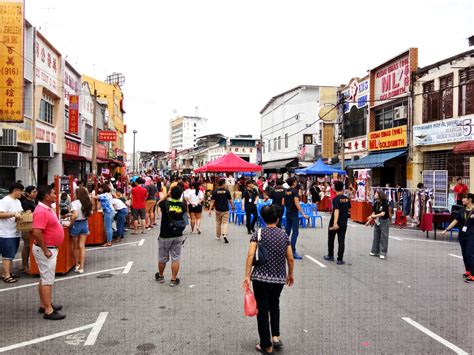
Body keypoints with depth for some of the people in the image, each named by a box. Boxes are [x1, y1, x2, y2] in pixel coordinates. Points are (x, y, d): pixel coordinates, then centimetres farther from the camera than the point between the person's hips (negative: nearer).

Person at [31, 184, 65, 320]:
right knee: (47, 279, -5)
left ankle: (44, 304, 28)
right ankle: (48, 310, 0)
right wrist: (45, 250, -23)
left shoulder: (47, 209, 10)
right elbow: (37, 233, -30)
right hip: (46, 250, -10)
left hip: (50, 248, 10)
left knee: (45, 278, 17)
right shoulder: (41, 211, -23)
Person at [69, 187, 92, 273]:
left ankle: (77, 265, 25)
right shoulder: (87, 203, 2)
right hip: (85, 224, 5)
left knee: (76, 247, 12)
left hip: (76, 224, -5)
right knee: (82, 246, 6)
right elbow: (90, 213, 10)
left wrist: (70, 224, -14)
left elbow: (75, 215, -26)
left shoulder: (75, 203, -16)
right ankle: (81, 267, 4)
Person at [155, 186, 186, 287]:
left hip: (165, 236, -1)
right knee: (175, 258, 7)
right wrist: (177, 196, 10)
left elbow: (159, 203, 8)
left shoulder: (165, 203, -14)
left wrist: (167, 195, 14)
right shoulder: (182, 205, -9)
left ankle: (160, 276, 34)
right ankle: (173, 279, 10)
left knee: (162, 258, 16)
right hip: (178, 236, 1)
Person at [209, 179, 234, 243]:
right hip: (225, 210, -2)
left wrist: (210, 209, -7)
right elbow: (230, 200, -1)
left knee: (218, 223, 16)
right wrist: (232, 207, 15)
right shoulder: (227, 191, -6)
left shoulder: (215, 192, -3)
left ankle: (218, 236, 26)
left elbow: (212, 201, -7)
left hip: (218, 210, 2)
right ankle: (224, 235, -22)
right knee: (225, 223, -1)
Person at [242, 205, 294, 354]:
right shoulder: (284, 234, 2)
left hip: (260, 278, -3)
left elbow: (250, 255, -16)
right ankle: (275, 336, 19)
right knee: (274, 305, 27)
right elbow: (290, 259, 4)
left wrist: (247, 276, -14)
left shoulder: (258, 234, -5)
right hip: (279, 278, 3)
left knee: (262, 310, 9)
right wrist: (290, 274, 19)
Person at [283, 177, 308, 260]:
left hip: (288, 213, 7)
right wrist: (303, 214, -21)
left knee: (287, 231, 14)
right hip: (294, 214, -7)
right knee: (295, 232, -6)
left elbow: (283, 203, 11)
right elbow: (296, 203, -20)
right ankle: (293, 252, -9)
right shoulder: (295, 191, -13)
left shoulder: (286, 191, 8)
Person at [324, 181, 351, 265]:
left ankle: (330, 256, 26)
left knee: (331, 239, 15)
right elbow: (348, 209, 17)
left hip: (334, 223, -4)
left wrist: (335, 222, -36)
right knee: (341, 241, 5)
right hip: (344, 223, 4)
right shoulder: (347, 199, 2)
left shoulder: (336, 199, -16)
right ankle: (340, 259, 4)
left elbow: (336, 211, -28)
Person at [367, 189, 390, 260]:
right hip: (377, 221, 7)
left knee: (383, 237, -2)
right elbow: (374, 212, 9)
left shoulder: (384, 203, -15)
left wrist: (374, 216, -24)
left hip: (384, 221, -7)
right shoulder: (376, 203, 5)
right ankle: (375, 251, 21)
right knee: (376, 236, 11)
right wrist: (369, 220, 4)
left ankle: (383, 253, 3)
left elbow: (383, 213, -20)